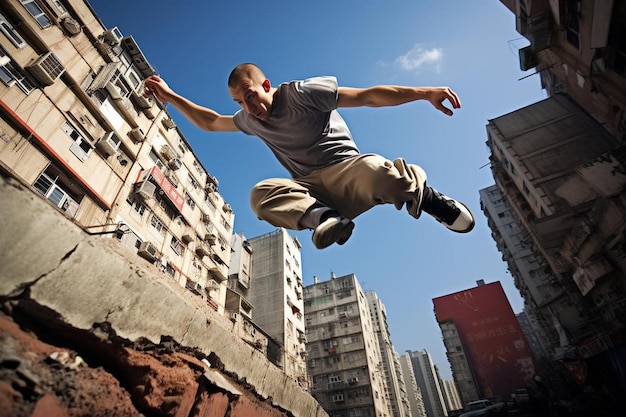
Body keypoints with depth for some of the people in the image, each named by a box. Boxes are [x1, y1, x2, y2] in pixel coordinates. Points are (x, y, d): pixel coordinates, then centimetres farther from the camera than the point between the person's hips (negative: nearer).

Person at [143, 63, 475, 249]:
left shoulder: (303, 92, -5)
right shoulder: (251, 120, 14)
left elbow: (368, 96, -11)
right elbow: (209, 122, 28)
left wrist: (424, 92, -19)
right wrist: (170, 97, 20)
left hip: (345, 170, -4)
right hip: (311, 190, 4)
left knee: (377, 172, -39)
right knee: (261, 194, -23)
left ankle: (425, 196, -9)